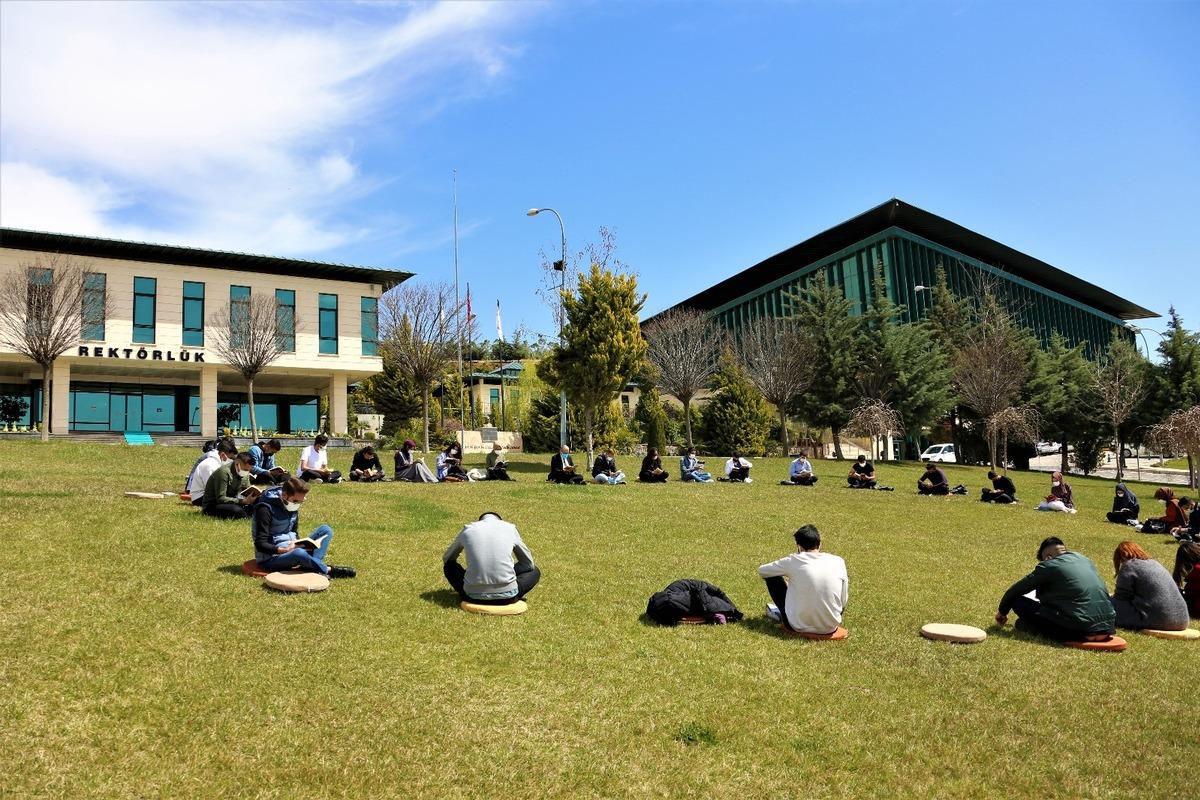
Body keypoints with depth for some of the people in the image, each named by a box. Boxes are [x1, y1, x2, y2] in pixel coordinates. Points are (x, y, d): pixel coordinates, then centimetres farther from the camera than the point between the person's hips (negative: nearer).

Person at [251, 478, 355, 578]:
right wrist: (284, 550, -33)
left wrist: (300, 545, -7)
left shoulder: (293, 506, 5)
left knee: (325, 530, -5)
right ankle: (328, 570, -16)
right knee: (298, 553, -41)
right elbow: (260, 544, -20)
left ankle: (314, 566, -27)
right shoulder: (265, 508, -18)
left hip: (291, 548, 8)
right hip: (271, 558, -8)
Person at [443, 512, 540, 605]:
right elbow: (529, 563, 20)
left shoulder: (467, 530, 12)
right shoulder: (510, 528, 10)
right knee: (534, 571, 26)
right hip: (506, 597, -1)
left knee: (449, 565, 27)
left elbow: (446, 558, 28)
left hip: (474, 596, 1)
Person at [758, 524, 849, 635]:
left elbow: (762, 571, 7)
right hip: (831, 628, 2)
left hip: (799, 626, -2)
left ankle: (783, 616, 24)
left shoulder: (793, 561, -10)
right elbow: (843, 601, 4)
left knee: (771, 576, 11)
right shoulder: (838, 562, -5)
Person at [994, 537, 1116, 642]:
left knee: (1018, 601, 1)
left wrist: (1002, 612, 26)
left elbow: (1016, 590, 8)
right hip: (1108, 627, 7)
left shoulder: (1049, 565, -1)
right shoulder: (1085, 560, 18)